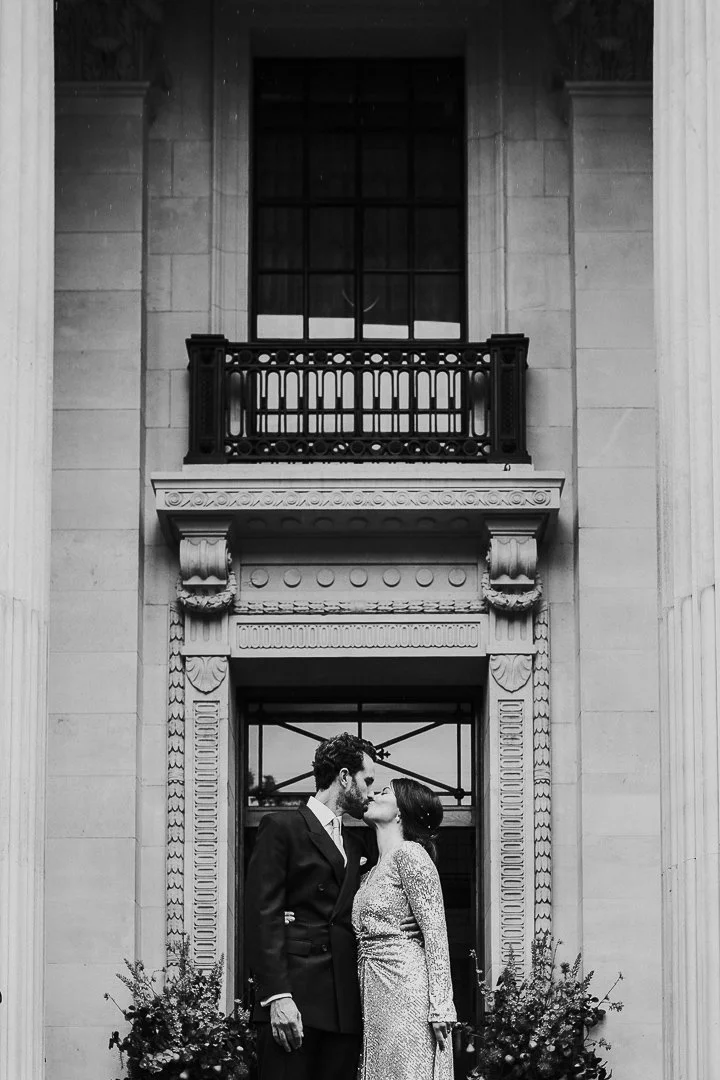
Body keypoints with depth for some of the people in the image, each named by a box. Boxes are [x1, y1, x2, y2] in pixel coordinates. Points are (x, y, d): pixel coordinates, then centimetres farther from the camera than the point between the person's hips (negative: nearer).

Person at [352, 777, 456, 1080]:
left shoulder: (409, 854, -7)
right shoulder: (374, 870, 20)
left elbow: (435, 932, -12)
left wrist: (440, 1007, -18)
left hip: (405, 987, -8)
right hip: (375, 995, 8)